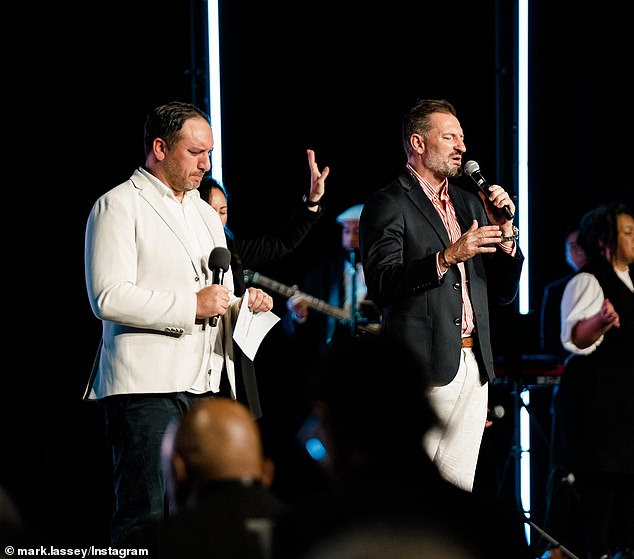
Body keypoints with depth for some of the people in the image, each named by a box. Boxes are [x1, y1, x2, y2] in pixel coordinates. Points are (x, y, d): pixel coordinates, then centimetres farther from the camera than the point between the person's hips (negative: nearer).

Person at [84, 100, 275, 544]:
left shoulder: (205, 214, 24)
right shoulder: (118, 206, -2)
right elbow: (108, 298, -14)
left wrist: (245, 303, 7)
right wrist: (191, 305, -14)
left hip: (209, 387, 8)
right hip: (148, 387, -7)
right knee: (146, 518, -11)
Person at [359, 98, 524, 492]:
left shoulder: (470, 204, 20)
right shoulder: (388, 205, -2)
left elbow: (503, 293, 19)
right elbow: (382, 286, -16)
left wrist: (505, 231, 4)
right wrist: (446, 257, -23)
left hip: (473, 367, 7)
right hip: (425, 367, -7)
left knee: (458, 489, 6)